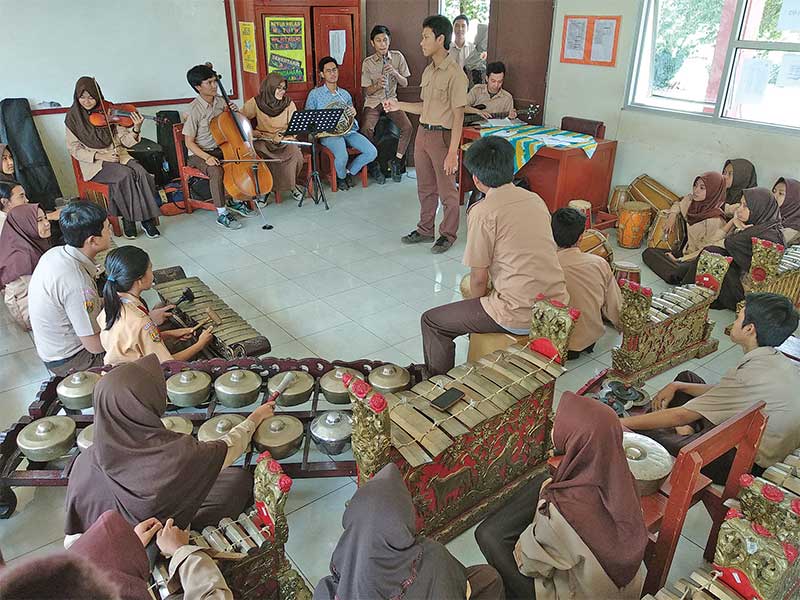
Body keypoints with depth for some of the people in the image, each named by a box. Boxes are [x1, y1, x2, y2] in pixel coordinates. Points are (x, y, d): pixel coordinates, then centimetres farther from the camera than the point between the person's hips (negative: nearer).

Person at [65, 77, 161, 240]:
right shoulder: (73, 118, 0)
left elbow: (125, 140, 0)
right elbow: (74, 149, -1)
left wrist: (136, 129, -21)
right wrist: (100, 156, -15)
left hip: (118, 156, 3)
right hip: (93, 164, -2)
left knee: (140, 172, -28)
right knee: (125, 174, -31)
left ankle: (147, 219, -20)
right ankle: (128, 219, -19)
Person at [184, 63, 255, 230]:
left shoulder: (221, 101, 1)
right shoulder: (195, 109, -16)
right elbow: (189, 142, -14)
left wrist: (234, 112, -4)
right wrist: (206, 157, -28)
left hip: (220, 149, 6)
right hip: (199, 154, -6)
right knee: (216, 171, -34)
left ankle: (236, 201, 3)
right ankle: (222, 214, -23)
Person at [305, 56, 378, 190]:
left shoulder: (345, 94, 19)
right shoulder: (315, 94, 7)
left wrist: (353, 113, 1)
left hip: (348, 130, 5)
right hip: (329, 133, -4)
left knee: (372, 152, -16)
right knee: (342, 156, -34)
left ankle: (349, 172, 9)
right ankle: (341, 177, 3)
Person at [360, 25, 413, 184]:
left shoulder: (398, 57, -1)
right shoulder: (368, 62, -6)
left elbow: (405, 83, 2)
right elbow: (367, 91, -3)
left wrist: (395, 73, -17)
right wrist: (377, 85, -24)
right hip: (373, 102, -1)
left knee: (408, 127, -22)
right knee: (367, 129, -28)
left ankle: (396, 161, -2)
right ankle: (374, 164, -7)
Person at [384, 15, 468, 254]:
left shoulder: (454, 74, -15)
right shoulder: (428, 71, 10)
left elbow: (458, 116, -17)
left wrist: (452, 152, -21)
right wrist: (399, 105, 8)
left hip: (442, 136, -8)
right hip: (423, 133, 8)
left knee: (446, 191, 5)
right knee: (425, 188, 17)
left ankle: (448, 234, 19)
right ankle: (425, 229, 30)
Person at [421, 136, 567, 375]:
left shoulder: (482, 212, -13)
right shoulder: (535, 199, 8)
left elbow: (479, 277, -9)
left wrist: (473, 308, 12)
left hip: (521, 315, -8)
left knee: (432, 322, 8)